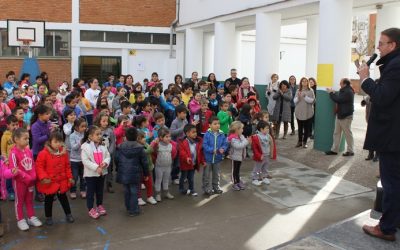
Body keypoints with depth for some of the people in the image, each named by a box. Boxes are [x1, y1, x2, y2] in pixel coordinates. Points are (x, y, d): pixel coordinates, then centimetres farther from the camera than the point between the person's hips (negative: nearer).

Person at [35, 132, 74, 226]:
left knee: (63, 198, 16)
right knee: (49, 200, 12)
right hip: (49, 182, -3)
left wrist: (69, 177, 4)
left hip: (62, 181, 3)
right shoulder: (44, 153, -16)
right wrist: (43, 177, -24)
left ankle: (68, 214, 28)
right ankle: (48, 217, 26)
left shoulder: (64, 152, -2)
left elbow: (67, 166, 7)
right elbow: (39, 166, -15)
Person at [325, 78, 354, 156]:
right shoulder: (344, 90, 12)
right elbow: (339, 98, 17)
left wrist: (331, 93, -13)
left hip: (346, 116, -10)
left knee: (348, 134, 1)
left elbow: (338, 99, -24)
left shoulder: (348, 92, -20)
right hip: (340, 114, 10)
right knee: (336, 133, 11)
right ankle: (334, 150, 16)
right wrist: (333, 93, 4)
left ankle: (350, 151, 11)